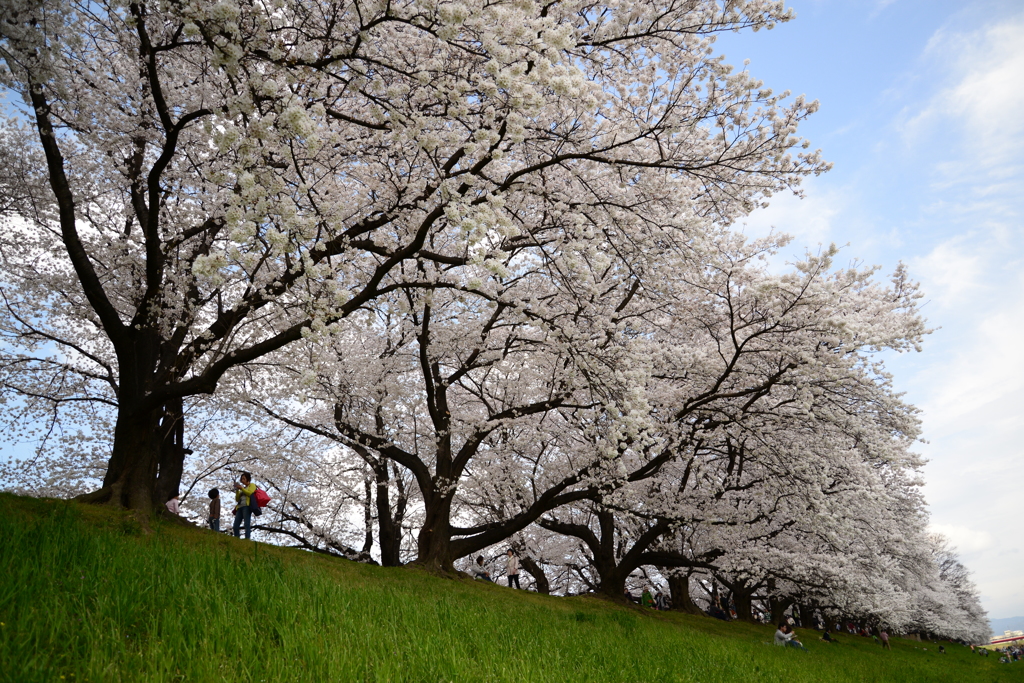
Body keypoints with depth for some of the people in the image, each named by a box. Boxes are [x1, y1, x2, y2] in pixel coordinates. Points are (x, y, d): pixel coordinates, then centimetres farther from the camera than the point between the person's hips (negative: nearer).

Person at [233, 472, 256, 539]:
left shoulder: (252, 485, 16)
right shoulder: (243, 489, 32)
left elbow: (250, 493, -4)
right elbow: (237, 499, 24)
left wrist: (241, 488, -2)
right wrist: (237, 490, 12)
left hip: (247, 506, -7)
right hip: (239, 507, 7)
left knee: (247, 524, -19)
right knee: (235, 526, -6)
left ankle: (247, 539, -28)